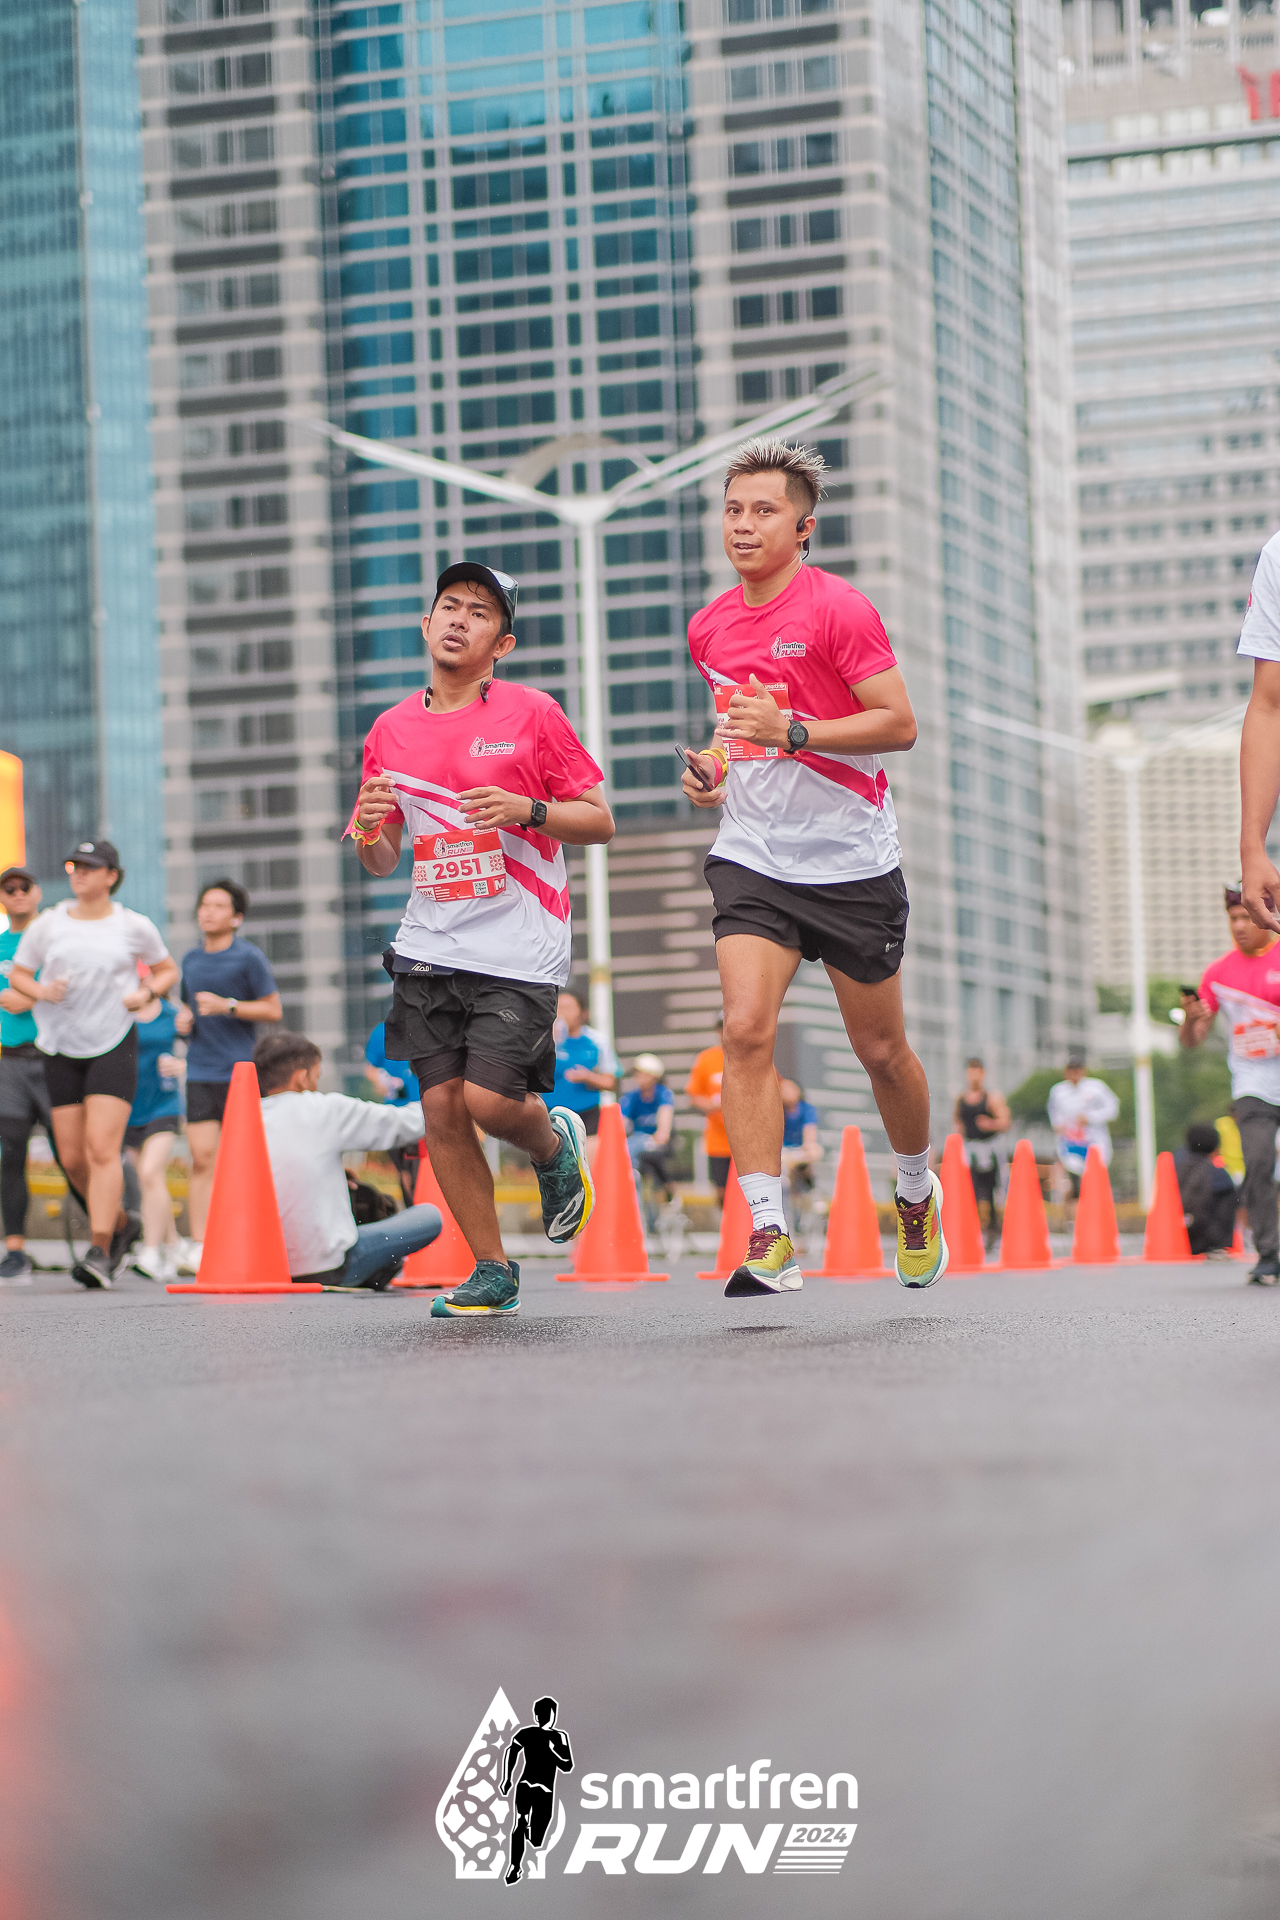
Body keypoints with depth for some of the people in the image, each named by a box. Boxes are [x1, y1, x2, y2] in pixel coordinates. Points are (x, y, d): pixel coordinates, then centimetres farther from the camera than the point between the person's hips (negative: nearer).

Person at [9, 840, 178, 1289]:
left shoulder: (134, 926, 2)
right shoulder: (48, 923, 6)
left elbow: (167, 970, 15)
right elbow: (18, 973, 14)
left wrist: (147, 992, -6)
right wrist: (42, 991, -8)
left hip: (113, 1047, -3)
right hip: (61, 1049, 3)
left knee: (102, 1149, -17)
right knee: (72, 1159, 3)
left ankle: (99, 1251, -17)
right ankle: (121, 1223, 28)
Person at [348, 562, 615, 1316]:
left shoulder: (532, 714, -3)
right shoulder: (391, 732, 9)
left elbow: (601, 822, -2)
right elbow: (382, 864, 17)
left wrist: (527, 810, -18)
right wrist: (370, 832, -6)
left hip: (519, 949, -4)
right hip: (430, 946, 4)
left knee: (490, 1100, -14)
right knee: (442, 1107, -1)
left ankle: (556, 1143, 23)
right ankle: (492, 1272, 13)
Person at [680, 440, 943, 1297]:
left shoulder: (840, 609, -11)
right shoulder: (709, 629, 9)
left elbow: (900, 725, -14)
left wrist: (792, 730, -24)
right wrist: (718, 765, 6)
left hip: (851, 863, -4)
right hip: (752, 858, 4)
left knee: (882, 1050, 9)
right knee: (746, 1029, -17)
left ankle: (918, 1191, 37)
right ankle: (769, 1239, -17)